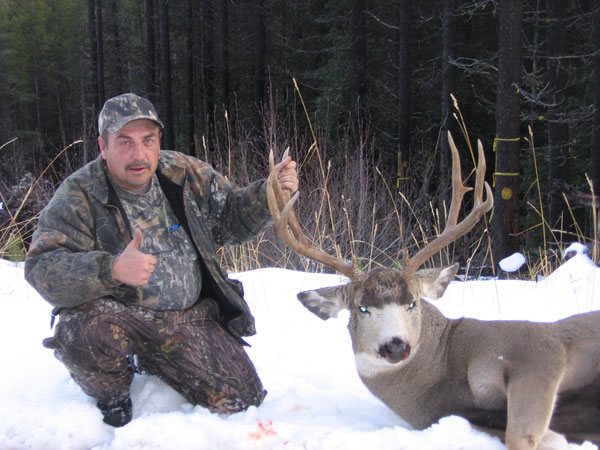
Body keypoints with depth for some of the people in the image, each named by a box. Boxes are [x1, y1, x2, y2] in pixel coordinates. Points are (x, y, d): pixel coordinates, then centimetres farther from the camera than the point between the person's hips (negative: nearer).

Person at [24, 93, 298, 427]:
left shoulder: (184, 173, -2)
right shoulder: (79, 196, -15)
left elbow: (232, 217, 8)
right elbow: (43, 269, -25)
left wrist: (272, 193, -12)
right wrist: (111, 269, -42)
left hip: (190, 318, 4)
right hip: (117, 318, -4)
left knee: (242, 400, -4)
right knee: (85, 331, -38)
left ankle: (152, 363, 23)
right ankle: (112, 398, 0)